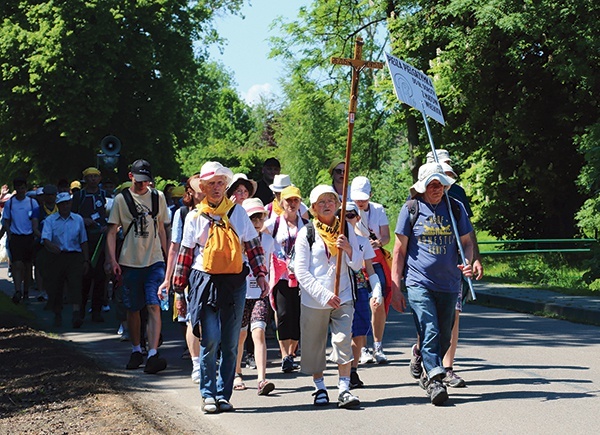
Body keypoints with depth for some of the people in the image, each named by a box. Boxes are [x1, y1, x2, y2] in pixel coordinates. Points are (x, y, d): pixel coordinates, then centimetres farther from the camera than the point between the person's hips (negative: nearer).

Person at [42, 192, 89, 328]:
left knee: (75, 283, -15)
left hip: (74, 257, 0)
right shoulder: (50, 220, 5)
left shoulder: (78, 219, 13)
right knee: (55, 287, 3)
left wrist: (86, 260, 10)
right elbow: (45, 238, -11)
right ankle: (58, 315, 19)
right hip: (56, 257, 0)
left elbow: (83, 241, 16)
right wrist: (51, 246, -34)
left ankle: (76, 313, -25)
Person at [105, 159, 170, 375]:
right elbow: (112, 232, 1)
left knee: (154, 306, -12)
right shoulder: (121, 199, 1)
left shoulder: (158, 197, 8)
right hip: (130, 262, 0)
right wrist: (112, 260, -7)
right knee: (133, 309, 9)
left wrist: (166, 256, 14)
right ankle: (136, 351, 26)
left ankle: (153, 354, -18)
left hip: (154, 261, 0)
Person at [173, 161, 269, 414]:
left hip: (235, 282, 2)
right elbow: (185, 253, 7)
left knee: (231, 343, 4)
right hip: (206, 281, -2)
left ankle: (223, 394, 13)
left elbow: (253, 245, 11)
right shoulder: (195, 217, 4)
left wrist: (260, 274, 1)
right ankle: (208, 395, 1)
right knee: (210, 340, -10)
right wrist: (179, 289, 5)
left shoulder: (237, 212, 8)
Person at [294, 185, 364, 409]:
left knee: (343, 341, -13)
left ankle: (344, 390, -11)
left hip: (343, 298, 1)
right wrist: (324, 295, -14)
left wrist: (349, 250, -13)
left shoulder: (346, 230, 7)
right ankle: (320, 389, 23)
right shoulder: (306, 233, -1)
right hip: (313, 299, -1)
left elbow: (357, 265, 8)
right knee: (314, 346, 7)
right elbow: (301, 272, -5)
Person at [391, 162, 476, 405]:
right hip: (419, 283, -3)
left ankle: (427, 373, 30)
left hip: (449, 284, 3)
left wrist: (467, 263, -7)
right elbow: (399, 250, 4)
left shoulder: (455, 208, 9)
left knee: (444, 337, 10)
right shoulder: (411, 210, 2)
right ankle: (435, 380, -18)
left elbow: (466, 242, 16)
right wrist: (395, 288, -1)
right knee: (429, 333, -16)